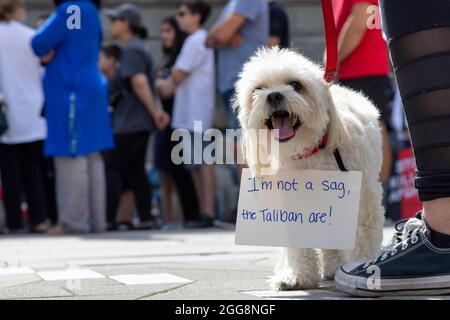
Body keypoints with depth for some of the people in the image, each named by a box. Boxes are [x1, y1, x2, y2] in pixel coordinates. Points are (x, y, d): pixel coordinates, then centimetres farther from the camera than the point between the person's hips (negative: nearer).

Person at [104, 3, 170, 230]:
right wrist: (158, 110, 12)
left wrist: (154, 112, -19)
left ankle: (108, 219, -10)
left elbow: (139, 83, -23)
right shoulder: (137, 48, 19)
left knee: (112, 169, -7)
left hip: (129, 123, -10)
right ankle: (146, 219, 8)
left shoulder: (130, 50, -13)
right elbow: (148, 85, 20)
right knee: (136, 170, 10)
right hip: (139, 122, 10)